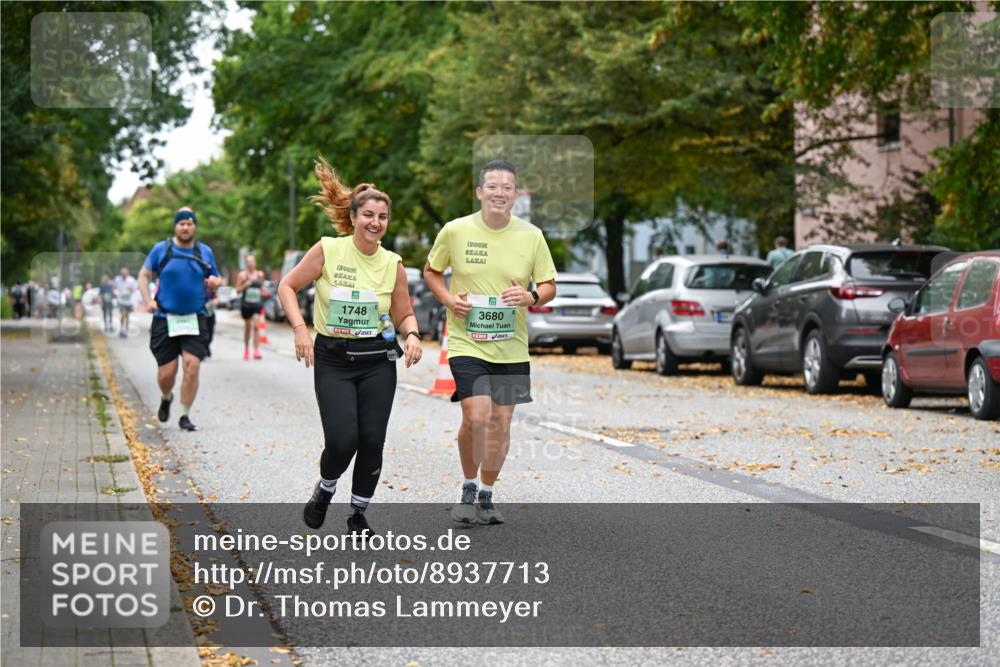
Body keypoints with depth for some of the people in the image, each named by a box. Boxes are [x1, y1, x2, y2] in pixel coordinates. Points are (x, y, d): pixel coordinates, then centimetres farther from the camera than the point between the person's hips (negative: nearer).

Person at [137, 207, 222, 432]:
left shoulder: (205, 252, 8)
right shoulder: (161, 249, 2)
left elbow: (215, 279, 18)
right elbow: (144, 275, 8)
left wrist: (214, 281, -7)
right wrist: (148, 300, -7)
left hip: (195, 320, 1)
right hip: (165, 319, -1)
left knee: (192, 366, -13)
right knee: (166, 372, -2)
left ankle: (185, 416, 0)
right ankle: (166, 398, 34)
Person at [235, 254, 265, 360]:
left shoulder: (260, 274, 8)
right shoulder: (242, 275, 0)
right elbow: (238, 290, 1)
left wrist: (263, 292, 3)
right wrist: (245, 285, -16)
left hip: (257, 303, 1)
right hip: (246, 303, -1)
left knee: (256, 326, -14)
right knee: (247, 327, 10)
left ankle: (257, 350, -19)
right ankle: (246, 349, 27)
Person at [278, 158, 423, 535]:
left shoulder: (393, 264, 1)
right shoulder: (328, 250, -7)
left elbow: (404, 315, 10)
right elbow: (287, 286, 1)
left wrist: (412, 335, -12)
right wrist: (300, 328, -11)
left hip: (378, 361, 2)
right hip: (332, 360, -2)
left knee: (372, 442, -1)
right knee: (342, 440, -14)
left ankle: (359, 515, 19)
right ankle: (324, 490, 20)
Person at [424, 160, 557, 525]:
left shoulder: (531, 236, -1)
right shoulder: (455, 231, -5)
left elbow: (549, 286, 7)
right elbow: (431, 271, 10)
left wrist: (531, 297, -15)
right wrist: (448, 298, -9)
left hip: (511, 346, 3)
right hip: (466, 342, -3)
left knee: (501, 421, 6)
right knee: (476, 416, -16)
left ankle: (486, 495, 26)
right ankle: (468, 488, 8)